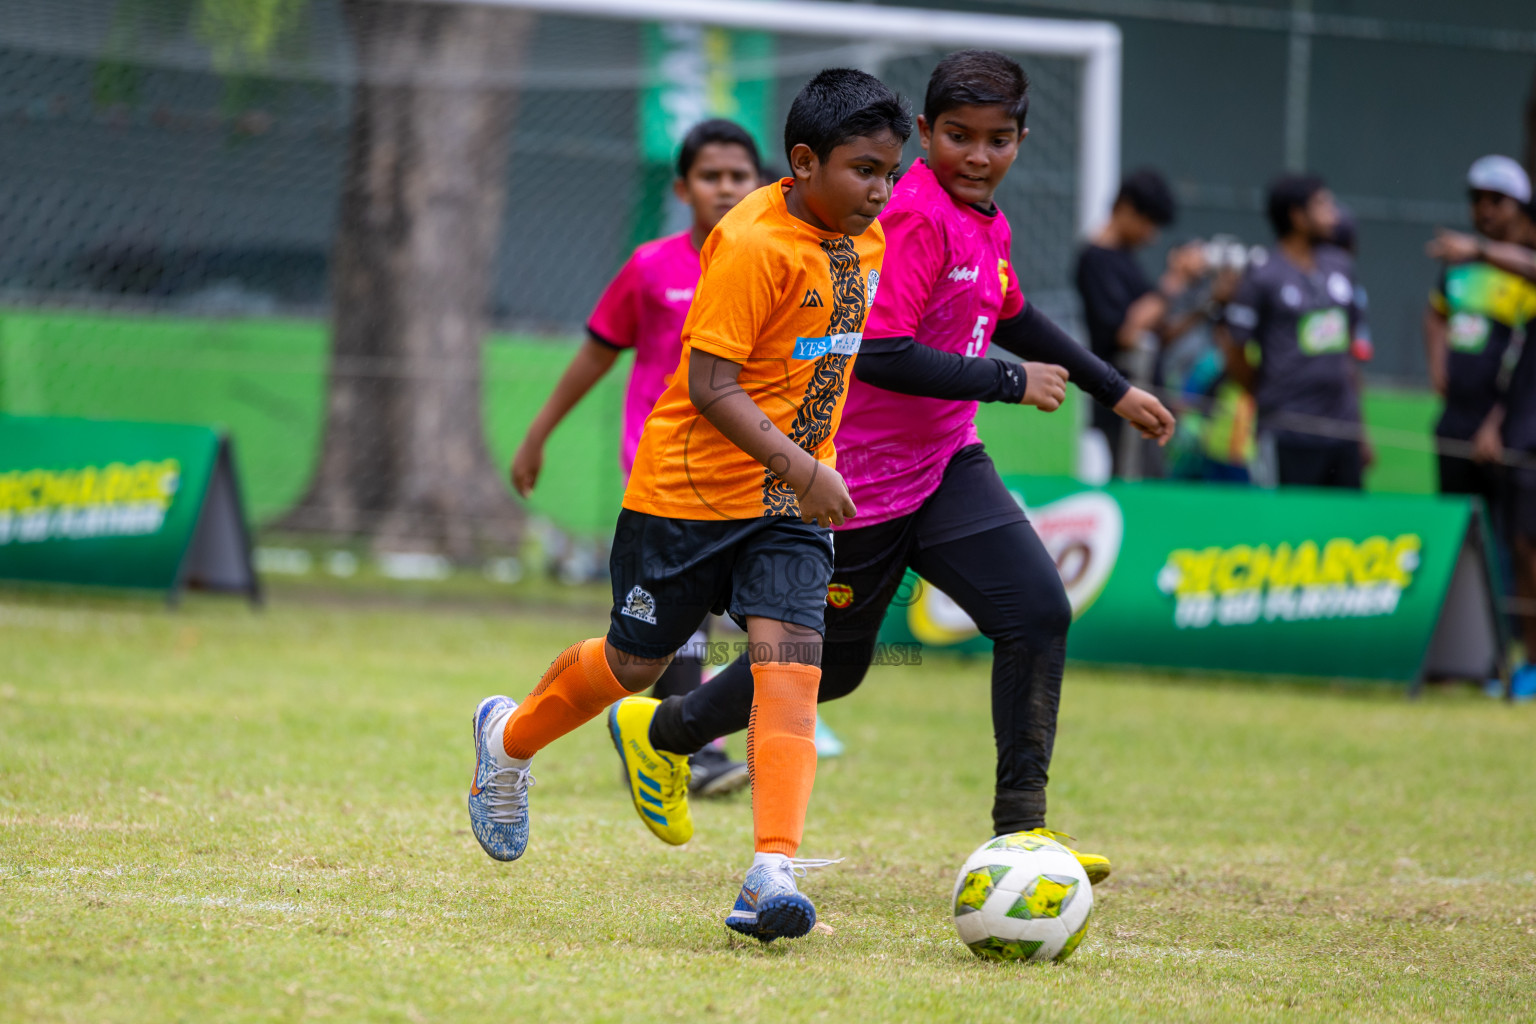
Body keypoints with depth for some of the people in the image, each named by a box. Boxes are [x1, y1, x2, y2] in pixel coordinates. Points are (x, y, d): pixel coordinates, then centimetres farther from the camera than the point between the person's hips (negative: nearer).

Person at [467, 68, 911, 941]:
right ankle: (510, 739, 41)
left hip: (791, 504, 5)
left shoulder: (865, 242, 4)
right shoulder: (752, 244, -21)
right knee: (636, 662, 11)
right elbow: (710, 385, -24)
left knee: (790, 660, -14)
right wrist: (801, 469, -30)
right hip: (694, 488, -5)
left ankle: (774, 875, -23)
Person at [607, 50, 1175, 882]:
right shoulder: (915, 217, -21)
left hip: (944, 467, 8)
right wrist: (1011, 383, -22)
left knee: (1037, 610, -13)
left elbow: (1013, 319, 28)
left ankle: (1019, 827, -8)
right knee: (830, 664, 9)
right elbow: (879, 353, -30)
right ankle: (661, 728, 35)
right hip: (861, 479, -7)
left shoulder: (984, 225, 7)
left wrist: (1114, 391, 33)